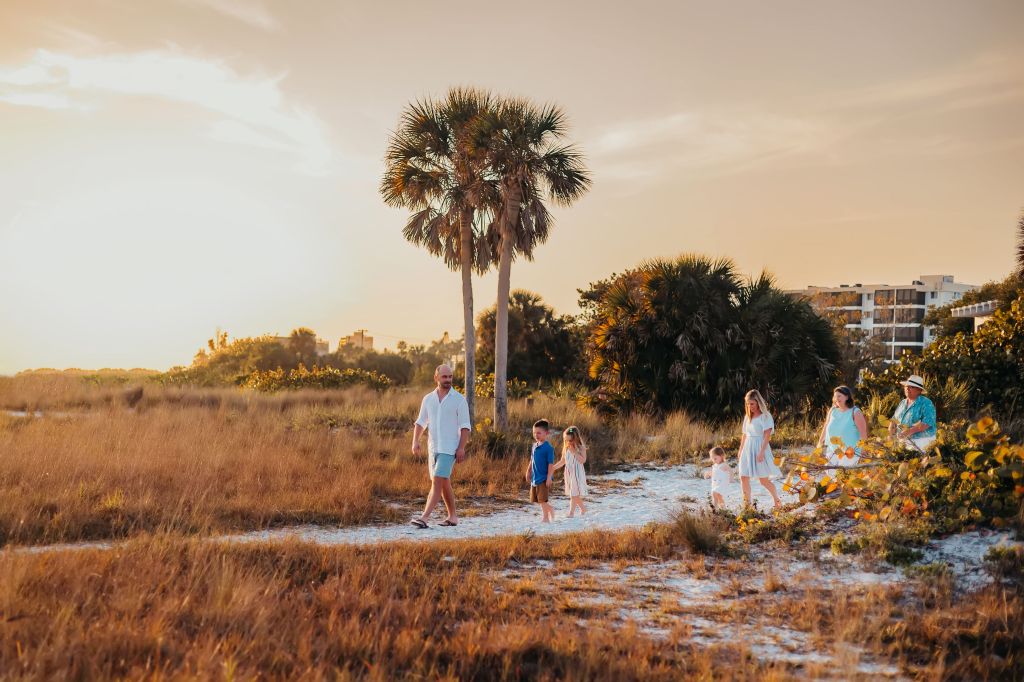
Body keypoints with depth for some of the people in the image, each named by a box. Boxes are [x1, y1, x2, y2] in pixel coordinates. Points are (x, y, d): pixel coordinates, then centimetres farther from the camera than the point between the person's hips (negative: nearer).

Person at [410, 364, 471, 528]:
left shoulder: (459, 399, -5)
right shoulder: (428, 399, 9)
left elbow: (465, 426, -7)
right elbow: (420, 423, 10)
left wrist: (462, 448, -15)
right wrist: (415, 441, -4)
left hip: (449, 448, -6)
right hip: (433, 447, 6)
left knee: (437, 481, -14)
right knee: (444, 483, 13)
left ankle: (424, 518, -20)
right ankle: (453, 517, 24)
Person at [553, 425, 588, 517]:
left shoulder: (581, 448, -9)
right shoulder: (566, 448, 5)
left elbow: (583, 460, -20)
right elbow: (562, 462, 11)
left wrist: (574, 452, -22)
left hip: (577, 473, -6)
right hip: (568, 473, 6)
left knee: (574, 494, -9)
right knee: (573, 494, 13)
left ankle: (571, 512, -11)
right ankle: (583, 509, 31)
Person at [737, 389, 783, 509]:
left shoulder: (765, 416, -8)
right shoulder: (748, 417, 12)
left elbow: (767, 436, -14)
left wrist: (761, 452, -20)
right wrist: (740, 450, 14)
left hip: (760, 448, -6)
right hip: (747, 448, 6)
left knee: (764, 480, -2)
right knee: (743, 477, -1)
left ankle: (777, 499, 19)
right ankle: (747, 503, 8)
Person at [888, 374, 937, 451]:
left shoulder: (926, 403, -5)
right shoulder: (903, 403, 18)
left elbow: (927, 422, -17)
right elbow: (894, 419, 24)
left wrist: (910, 431, -25)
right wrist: (892, 427, 1)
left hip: (921, 441, -6)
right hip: (903, 440, 6)